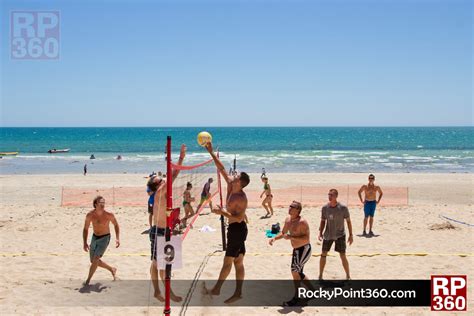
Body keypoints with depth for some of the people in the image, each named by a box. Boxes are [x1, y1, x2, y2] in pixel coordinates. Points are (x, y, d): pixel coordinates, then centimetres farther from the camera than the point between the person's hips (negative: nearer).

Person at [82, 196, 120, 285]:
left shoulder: (109, 215, -20)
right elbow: (85, 229, -2)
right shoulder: (90, 215, -14)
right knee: (93, 261, 13)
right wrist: (85, 243, -8)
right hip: (94, 237, 4)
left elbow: (116, 225, -3)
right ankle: (111, 269, 34)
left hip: (105, 238, -4)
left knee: (96, 259, -18)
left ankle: (88, 280, -3)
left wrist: (117, 238, -12)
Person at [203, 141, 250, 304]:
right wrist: (211, 153, 3)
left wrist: (222, 212, -27)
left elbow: (239, 218, -26)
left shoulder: (241, 198, -21)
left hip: (237, 229, -9)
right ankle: (238, 292, 14)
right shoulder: (230, 185, 2)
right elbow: (221, 169, 6)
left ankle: (216, 289, 9)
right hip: (235, 228, 9)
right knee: (238, 262, 10)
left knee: (228, 262, 1)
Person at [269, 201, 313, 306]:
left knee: (295, 271, -14)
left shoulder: (302, 222, -23)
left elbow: (306, 239, -29)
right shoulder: (288, 220, 4)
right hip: (296, 250, 10)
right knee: (298, 273, 18)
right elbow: (283, 233, 18)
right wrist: (274, 238, 0)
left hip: (304, 249, -9)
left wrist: (291, 237, -33)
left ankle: (296, 298, -5)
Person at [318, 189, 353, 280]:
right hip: (328, 235, 3)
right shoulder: (325, 208, -4)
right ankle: (320, 276, 19)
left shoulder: (343, 208, -13)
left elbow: (348, 221, -5)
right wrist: (320, 233, -2)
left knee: (343, 256, -3)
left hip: (340, 235, -3)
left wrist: (351, 235, -6)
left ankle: (348, 276, 14)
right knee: (323, 255, 6)